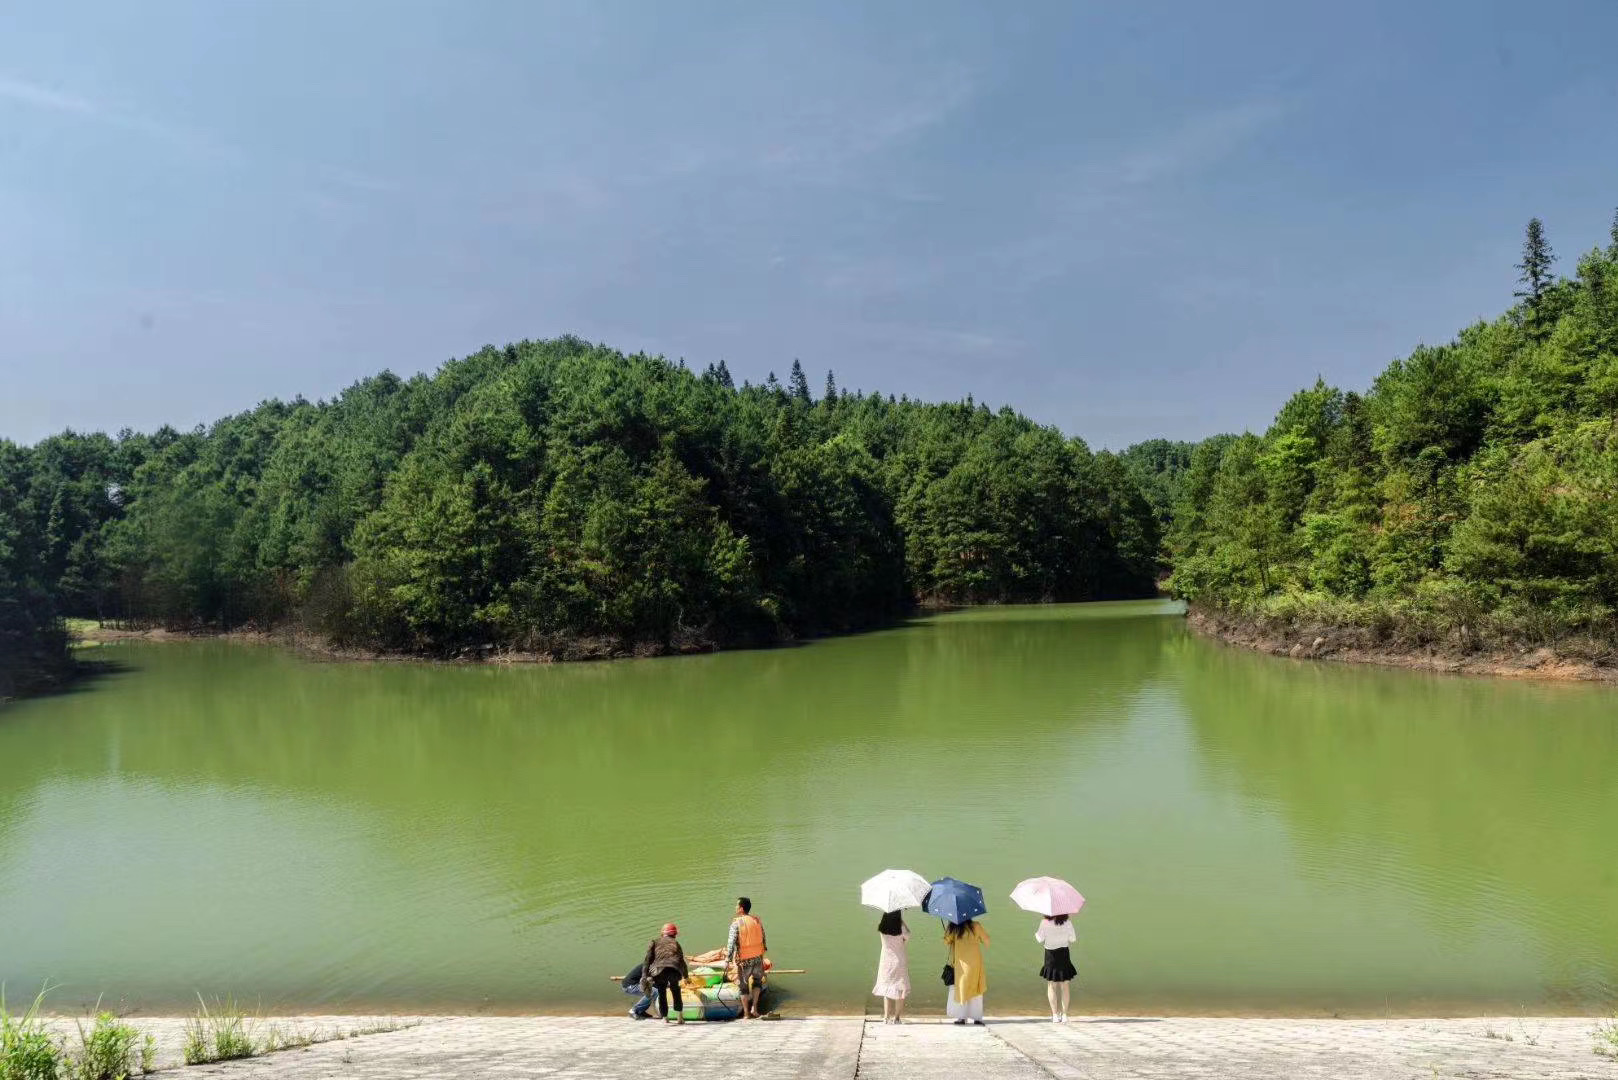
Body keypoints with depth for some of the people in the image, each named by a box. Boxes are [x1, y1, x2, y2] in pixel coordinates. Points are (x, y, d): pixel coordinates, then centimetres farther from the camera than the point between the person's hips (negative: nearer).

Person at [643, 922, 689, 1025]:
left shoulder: (655, 941, 20)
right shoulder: (675, 943, 21)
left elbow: (648, 958, 9)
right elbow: (682, 961, 19)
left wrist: (645, 975, 7)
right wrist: (686, 976, 27)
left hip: (659, 969, -1)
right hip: (674, 969, 1)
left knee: (662, 993, 18)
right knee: (676, 990, 22)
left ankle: (665, 1018, 18)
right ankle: (679, 1016, 19)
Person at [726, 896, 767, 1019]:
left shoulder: (736, 923, -14)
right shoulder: (757, 920, 2)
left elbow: (731, 942, -18)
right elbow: (763, 938, 10)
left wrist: (727, 960, -13)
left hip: (743, 959, -4)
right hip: (758, 956, 4)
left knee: (743, 985, 11)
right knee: (757, 980, 25)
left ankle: (746, 1014, 15)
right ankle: (754, 1007, 14)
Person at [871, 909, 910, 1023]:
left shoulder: (881, 928, -9)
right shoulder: (901, 927, -17)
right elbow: (907, 937, 1)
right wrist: (902, 921, -2)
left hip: (886, 961, 2)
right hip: (899, 961, -2)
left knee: (886, 988, 12)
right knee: (900, 988, 8)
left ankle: (886, 1016, 10)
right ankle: (897, 1017, 9)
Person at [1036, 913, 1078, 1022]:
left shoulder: (1044, 923, -10)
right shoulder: (1067, 922, -8)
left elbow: (1040, 939, -6)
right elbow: (1072, 939, -3)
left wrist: (1036, 934, 14)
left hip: (1050, 955, -1)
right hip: (1063, 953, 1)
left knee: (1051, 986, 10)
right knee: (1064, 987, 11)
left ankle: (1055, 1015, 6)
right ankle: (1064, 1015, 10)